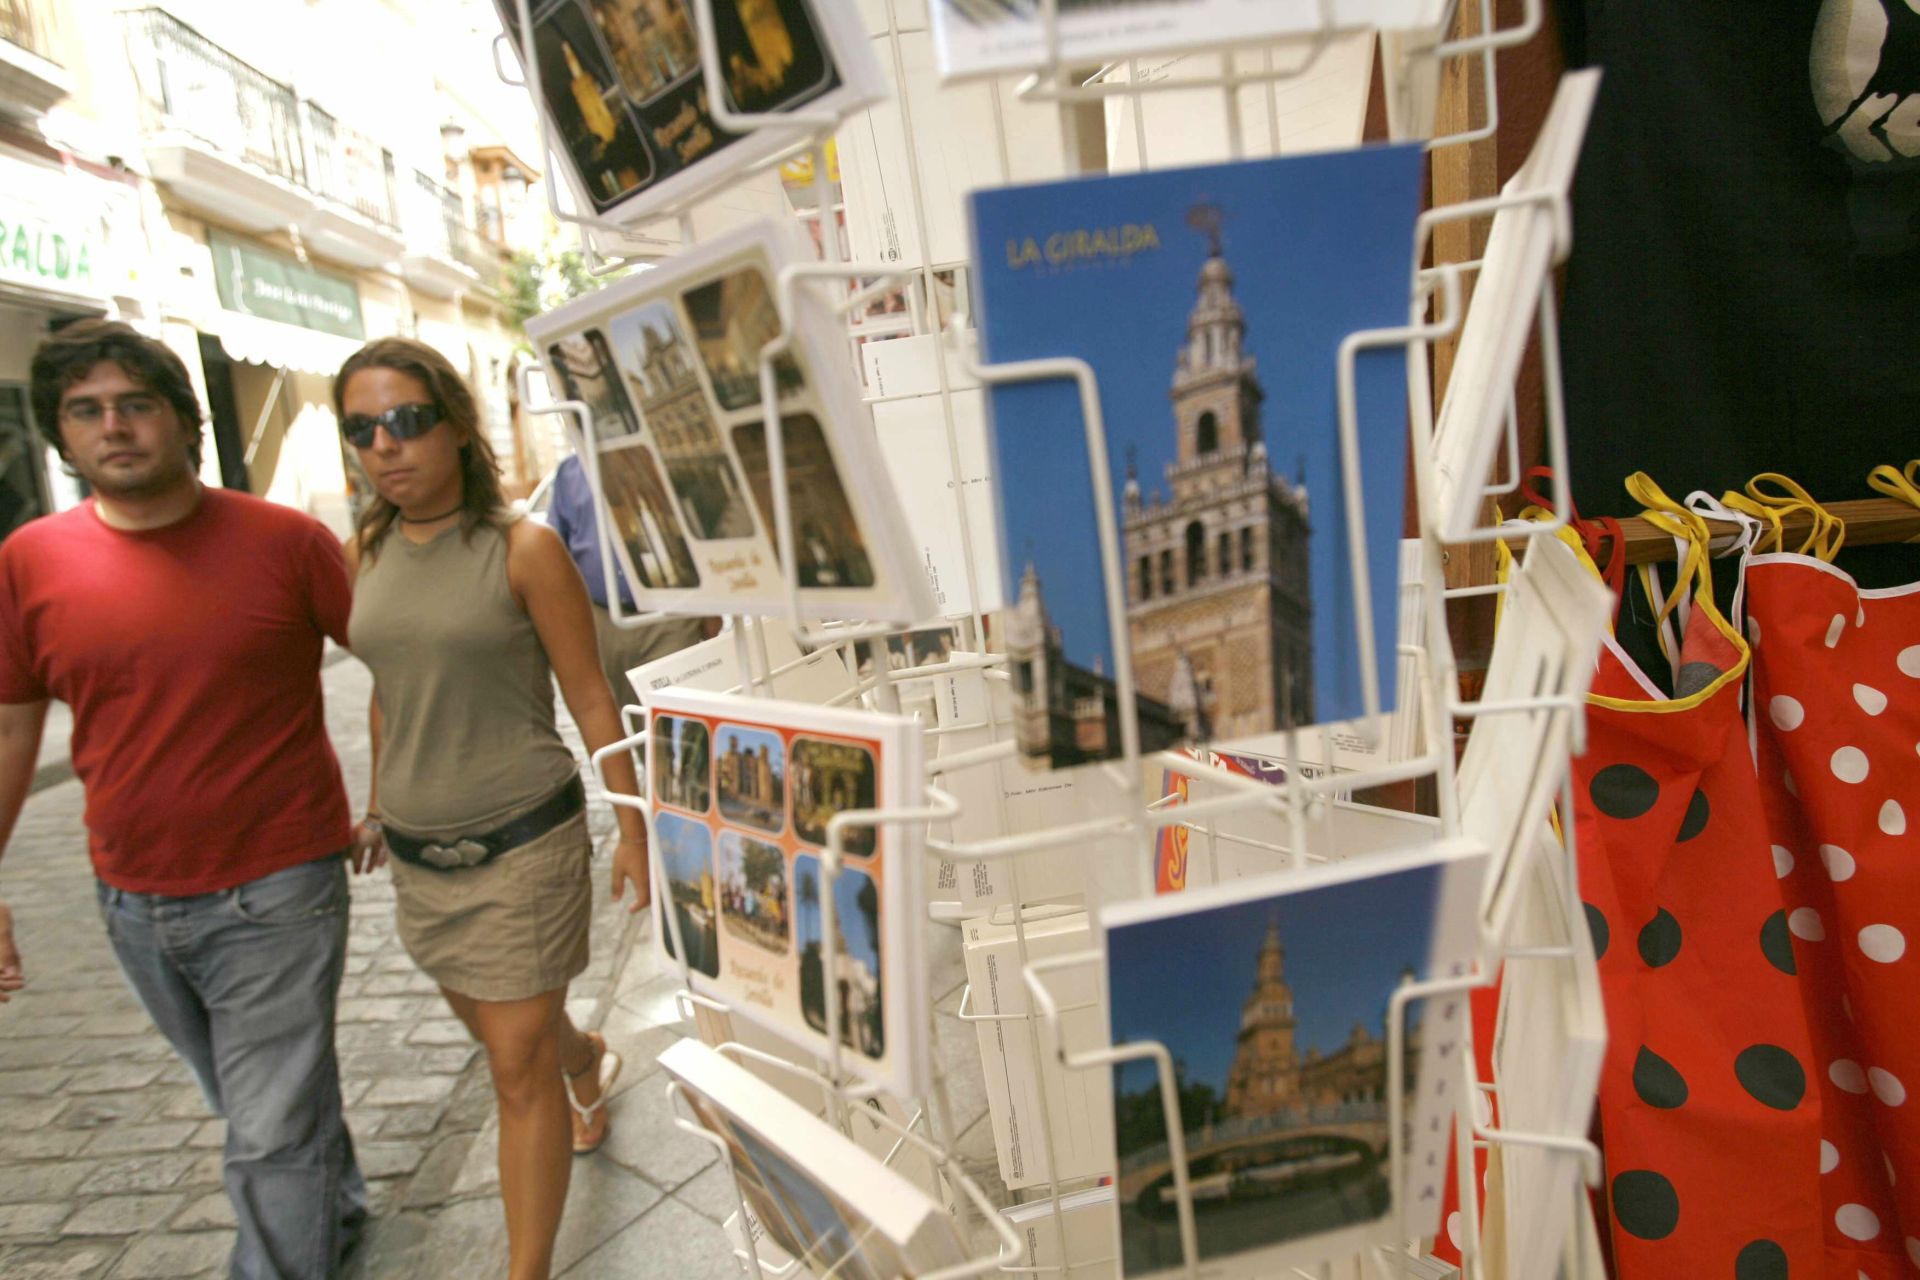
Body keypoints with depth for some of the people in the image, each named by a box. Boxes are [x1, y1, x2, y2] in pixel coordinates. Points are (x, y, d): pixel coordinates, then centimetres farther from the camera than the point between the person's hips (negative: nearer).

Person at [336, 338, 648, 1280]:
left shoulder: (523, 549, -13)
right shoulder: (365, 554, 2)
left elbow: (590, 699, -9)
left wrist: (633, 831, -7)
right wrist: (379, 804, 21)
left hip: (524, 842, -6)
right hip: (419, 850, 6)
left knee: (520, 1069, 2)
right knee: (489, 1028, 24)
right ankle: (590, 1064, 57)